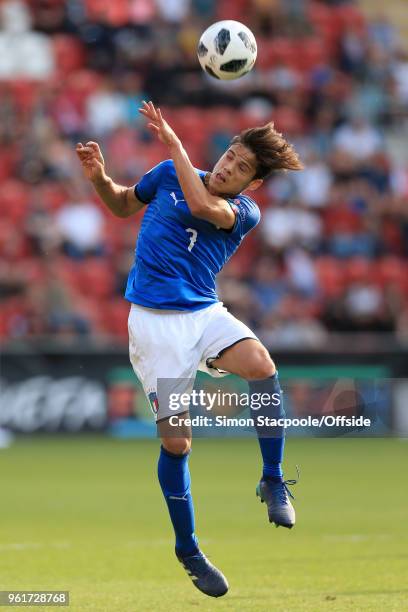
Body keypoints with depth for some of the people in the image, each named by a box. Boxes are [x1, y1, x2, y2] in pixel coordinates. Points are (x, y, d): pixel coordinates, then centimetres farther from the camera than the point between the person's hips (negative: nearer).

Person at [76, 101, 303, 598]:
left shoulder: (245, 213, -1)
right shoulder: (169, 174, 5)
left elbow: (202, 206, -23)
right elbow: (124, 205, 22)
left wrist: (172, 141, -19)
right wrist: (99, 178, 1)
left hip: (206, 313, 0)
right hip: (155, 320, 0)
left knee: (261, 366, -32)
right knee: (176, 441, -5)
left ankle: (273, 482, -14)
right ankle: (187, 550, 13)